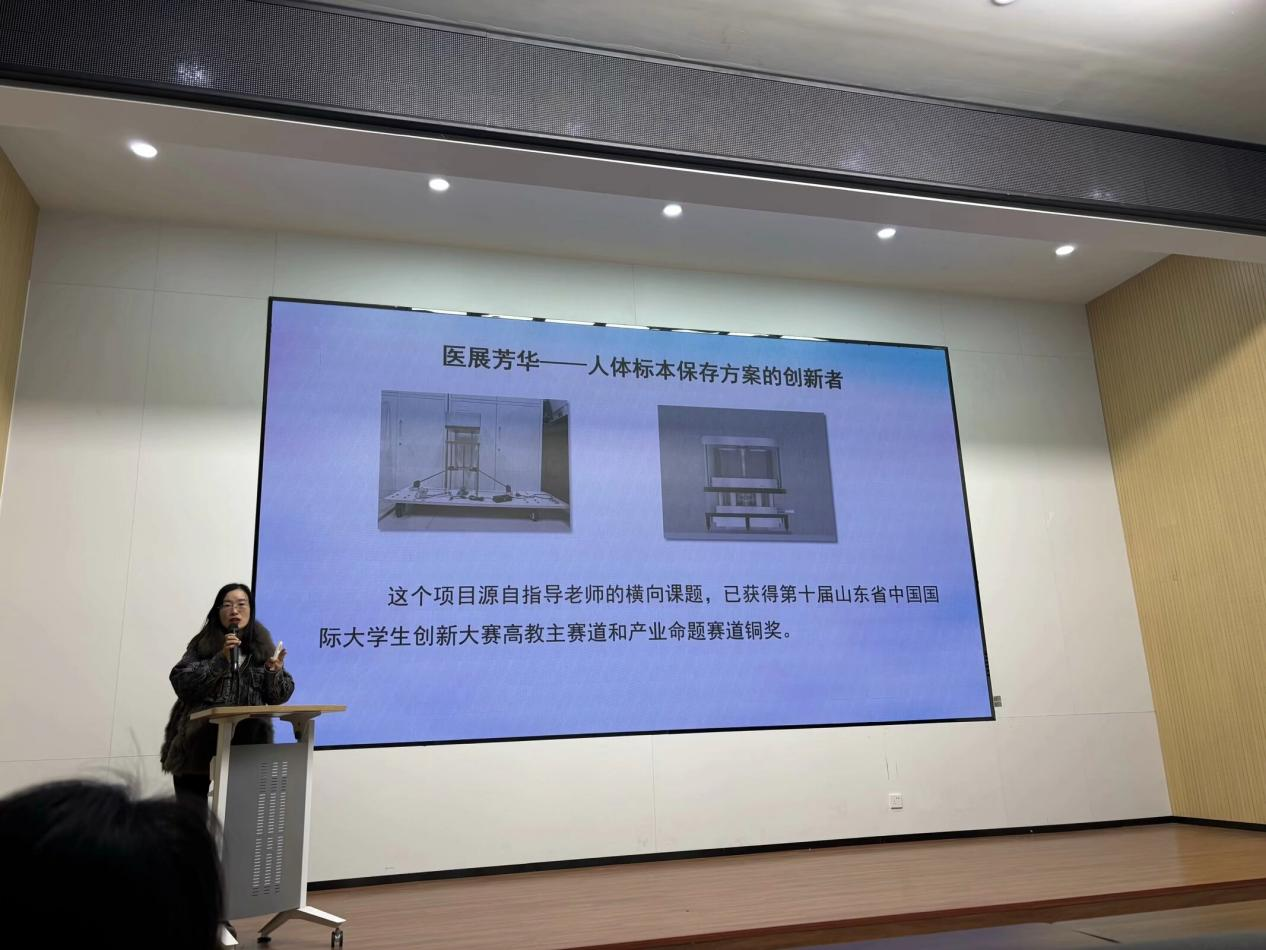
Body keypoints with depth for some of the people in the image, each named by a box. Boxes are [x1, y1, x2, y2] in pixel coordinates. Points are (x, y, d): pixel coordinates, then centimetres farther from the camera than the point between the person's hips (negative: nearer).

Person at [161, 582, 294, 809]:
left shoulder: (263, 647, 7)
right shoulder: (202, 644, 4)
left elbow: (279, 696, 7)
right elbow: (182, 684, -9)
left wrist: (274, 671, -13)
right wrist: (221, 659, -18)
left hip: (247, 747, 1)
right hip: (199, 744, -1)